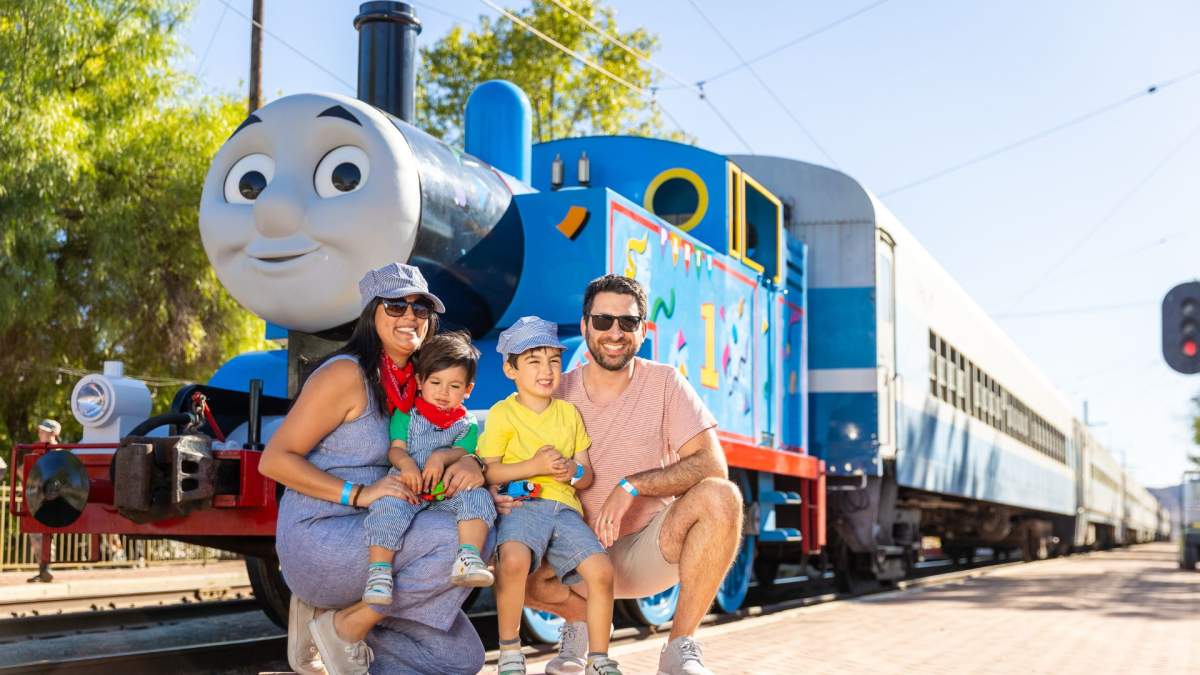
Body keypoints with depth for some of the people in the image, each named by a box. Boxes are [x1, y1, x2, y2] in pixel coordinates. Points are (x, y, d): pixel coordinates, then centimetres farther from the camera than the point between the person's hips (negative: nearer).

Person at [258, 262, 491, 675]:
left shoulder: (415, 383, 10)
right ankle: (346, 627, -10)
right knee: (454, 535, -29)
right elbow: (274, 460, -16)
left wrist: (470, 462, -13)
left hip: (372, 539, 8)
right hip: (316, 538, -8)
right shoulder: (347, 374, -13)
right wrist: (358, 494, -24)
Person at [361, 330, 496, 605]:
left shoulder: (467, 424, 16)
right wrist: (406, 464, -22)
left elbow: (462, 451, 0)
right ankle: (378, 571, -35)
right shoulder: (406, 414, 14)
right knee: (388, 505, -34)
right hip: (407, 485, -1)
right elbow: (396, 448, 2)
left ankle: (468, 558, -41)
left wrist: (441, 457, -23)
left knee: (477, 497, -29)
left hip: (448, 491, 1)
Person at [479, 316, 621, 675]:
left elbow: (587, 476, 20)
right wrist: (534, 465, -13)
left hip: (565, 507, 4)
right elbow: (487, 471, -3)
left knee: (601, 570, -18)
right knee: (514, 559, -35)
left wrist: (574, 470, -4)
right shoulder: (502, 414, 4)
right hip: (520, 504, -4)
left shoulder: (569, 413, 19)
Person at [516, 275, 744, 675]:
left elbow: (712, 465, -15)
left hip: (651, 548, -1)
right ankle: (580, 617, 8)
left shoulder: (664, 383, -6)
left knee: (721, 496, -30)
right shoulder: (556, 394, -2)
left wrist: (632, 486, -27)